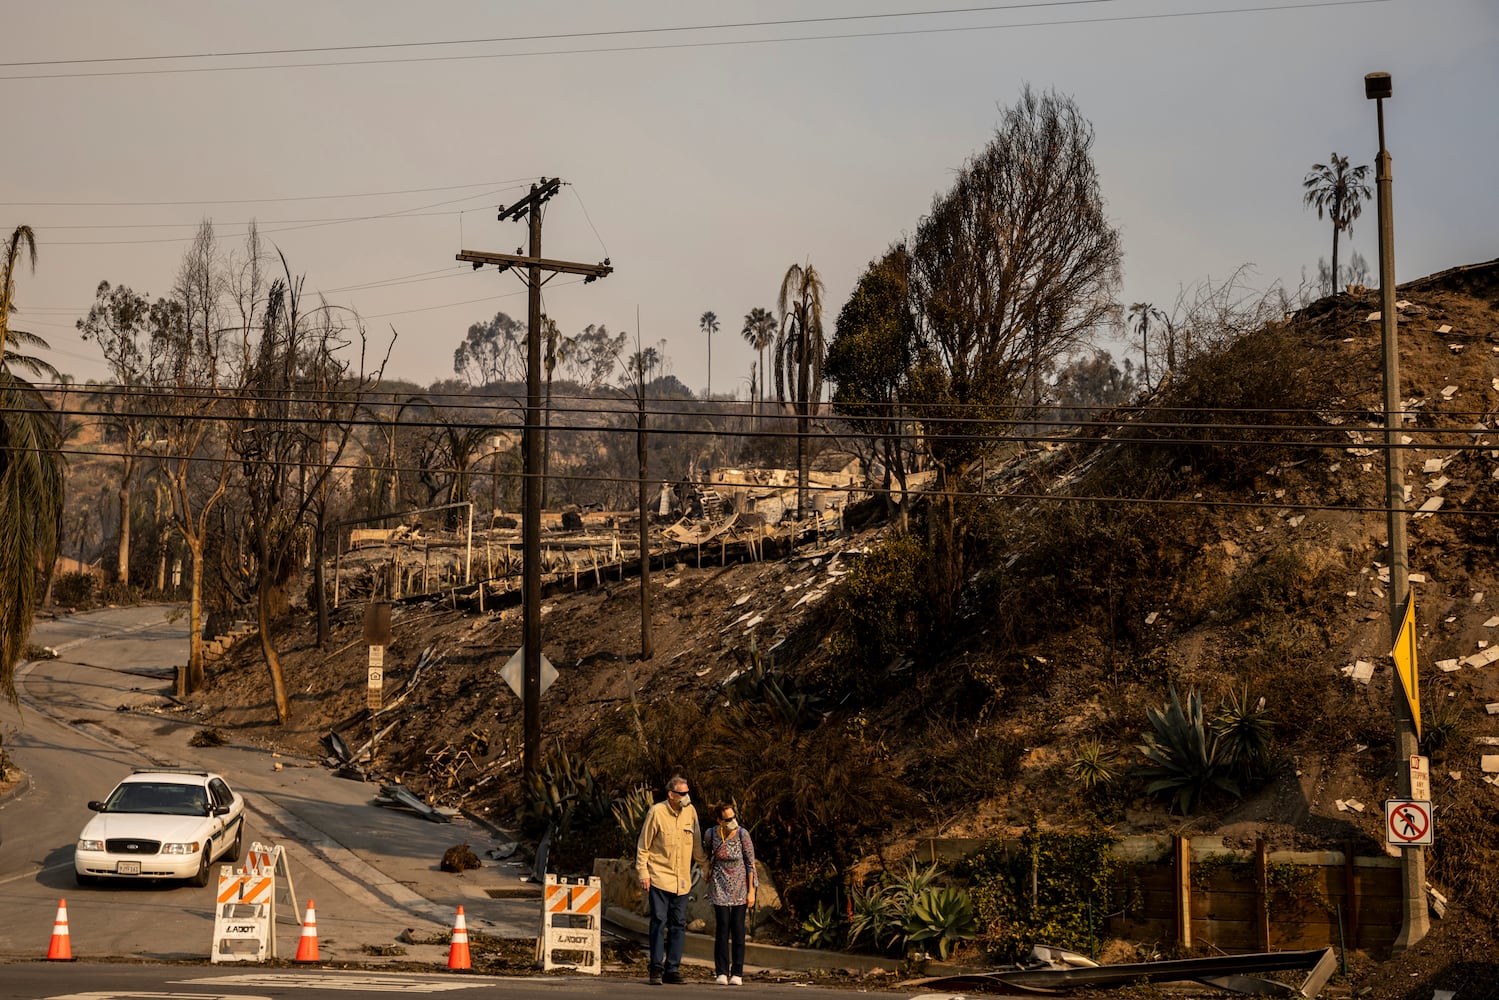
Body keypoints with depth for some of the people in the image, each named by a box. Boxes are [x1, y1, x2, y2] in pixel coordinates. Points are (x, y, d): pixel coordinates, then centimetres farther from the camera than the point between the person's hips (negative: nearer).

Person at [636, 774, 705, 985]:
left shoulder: (690, 811, 5)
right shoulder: (656, 812, -8)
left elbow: (697, 844, 17)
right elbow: (643, 846, -3)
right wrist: (643, 873, -7)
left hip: (681, 880, 5)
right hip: (659, 877, -4)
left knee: (679, 924, 5)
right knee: (659, 922, -6)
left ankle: (672, 969, 12)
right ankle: (656, 969, 1)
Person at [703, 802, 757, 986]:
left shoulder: (743, 834, -13)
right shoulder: (711, 833, -7)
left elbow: (750, 863, -8)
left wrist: (751, 891, -8)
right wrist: (709, 871, 22)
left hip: (740, 886, -1)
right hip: (720, 886, 1)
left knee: (738, 928, -2)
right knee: (722, 927, -4)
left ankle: (737, 974, 3)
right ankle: (721, 973, 2)